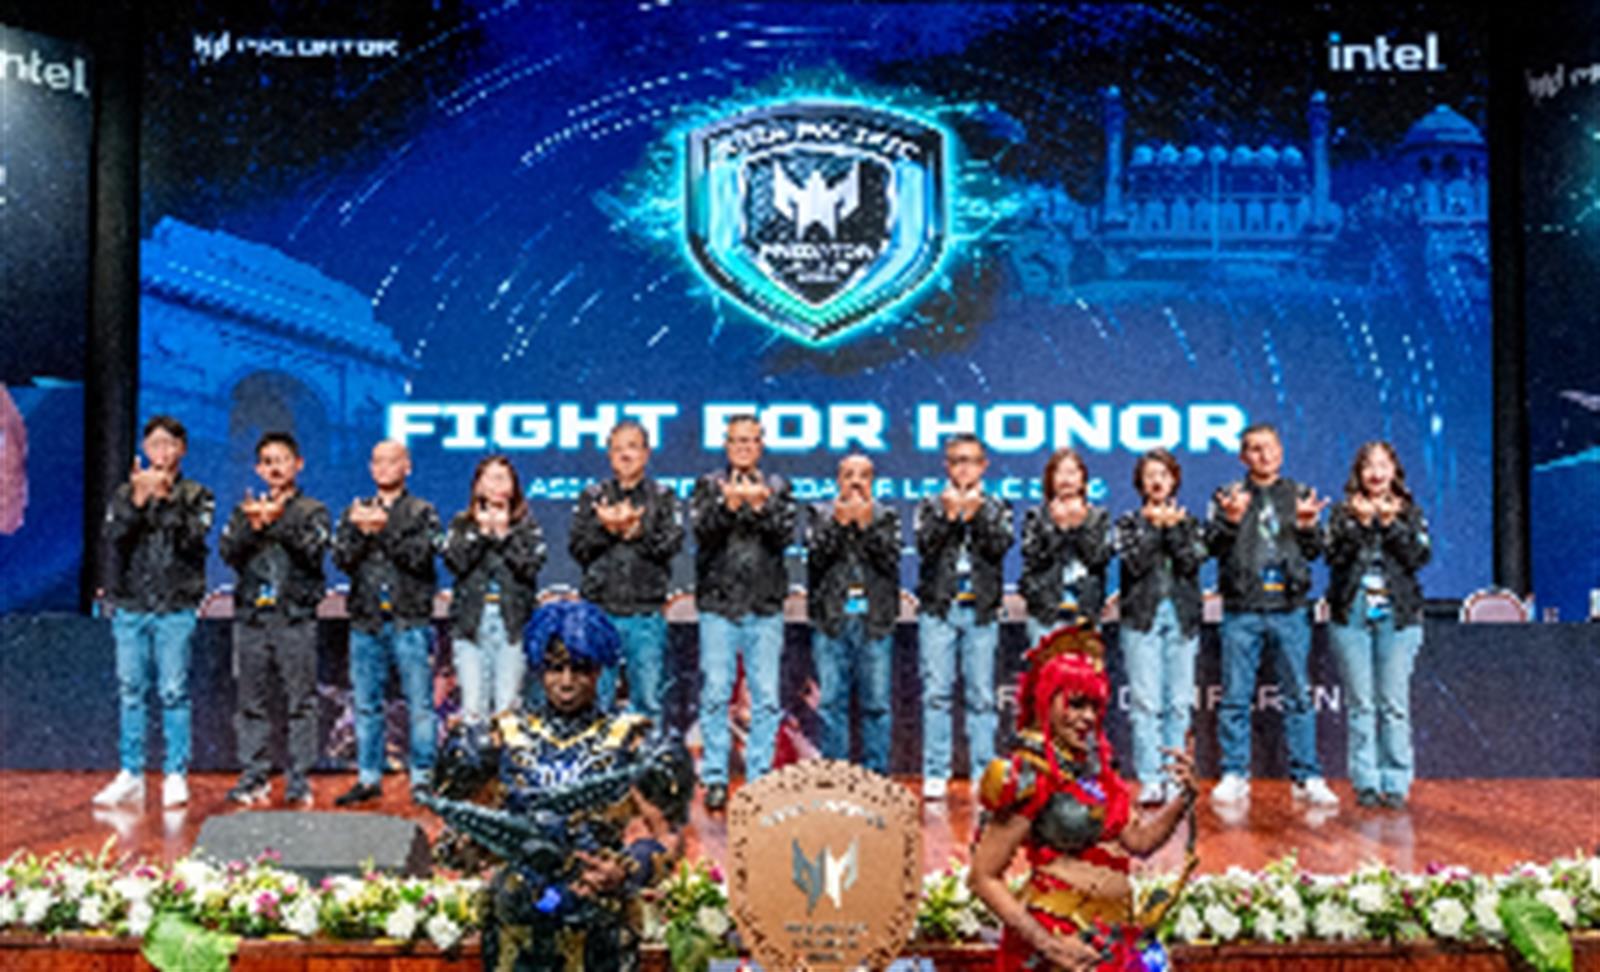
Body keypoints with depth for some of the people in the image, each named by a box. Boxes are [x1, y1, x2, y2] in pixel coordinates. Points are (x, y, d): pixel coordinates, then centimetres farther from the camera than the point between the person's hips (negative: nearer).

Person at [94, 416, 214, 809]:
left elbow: (194, 537, -10)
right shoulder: (125, 494, 12)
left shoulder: (196, 496, 6)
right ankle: (130, 774, 13)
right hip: (130, 606, 3)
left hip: (176, 608, -2)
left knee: (174, 692, -2)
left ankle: (176, 775, 4)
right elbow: (113, 536, -4)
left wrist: (166, 498, -19)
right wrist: (138, 500, -18)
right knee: (131, 691, 6)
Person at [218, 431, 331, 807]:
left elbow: (314, 550, -9)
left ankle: (300, 779, 1)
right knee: (251, 701, 5)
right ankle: (254, 776, 12)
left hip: (296, 616, -3)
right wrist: (252, 525, -15)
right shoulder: (245, 510, 15)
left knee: (300, 701, -3)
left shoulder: (313, 511, 8)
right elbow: (227, 551, 1)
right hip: (251, 615, 3)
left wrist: (280, 522, -22)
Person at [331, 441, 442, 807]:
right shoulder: (355, 512, 16)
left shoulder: (423, 512, 6)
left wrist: (383, 529, -17)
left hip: (410, 621, -3)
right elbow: (341, 558, 3)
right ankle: (368, 778, 17)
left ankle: (423, 777, 4)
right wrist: (360, 530, -13)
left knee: (419, 704, -3)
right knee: (366, 704, 7)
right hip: (366, 622, 3)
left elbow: (420, 556, -10)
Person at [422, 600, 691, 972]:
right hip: (516, 924, 2)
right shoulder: (506, 737, 4)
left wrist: (626, 873, -19)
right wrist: (466, 837, -12)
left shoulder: (627, 742, -2)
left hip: (601, 929, -1)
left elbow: (665, 836, -1)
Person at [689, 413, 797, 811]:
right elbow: (702, 531, -6)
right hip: (718, 604, -1)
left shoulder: (777, 488, 11)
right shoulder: (708, 487, 9)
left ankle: (760, 777, 10)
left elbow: (785, 535, -2)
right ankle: (715, 778, 7)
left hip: (765, 608, 1)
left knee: (766, 697, 1)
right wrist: (729, 505, -24)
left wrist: (760, 506, -19)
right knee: (715, 694, -1)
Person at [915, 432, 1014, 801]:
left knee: (982, 694, 1)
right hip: (938, 608, 0)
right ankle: (935, 774, 4)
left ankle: (984, 772, 7)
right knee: (936, 693, -1)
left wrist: (974, 514, -12)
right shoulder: (931, 506, 11)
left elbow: (1001, 545, -5)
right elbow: (924, 544, -5)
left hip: (981, 610, 0)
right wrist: (949, 514, -11)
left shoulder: (997, 508, 12)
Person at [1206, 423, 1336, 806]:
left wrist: (1306, 526, -12)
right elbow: (1213, 546, -3)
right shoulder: (1228, 496, 8)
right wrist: (1231, 521, -20)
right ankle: (1235, 776, 10)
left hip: (1289, 609, 1)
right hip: (1242, 610, -1)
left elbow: (1314, 552, 7)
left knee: (1299, 695, 3)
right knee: (1236, 697, 2)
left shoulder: (1299, 495, 12)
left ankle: (1307, 778, 10)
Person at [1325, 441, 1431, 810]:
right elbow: (1335, 555, -4)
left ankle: (1396, 783, 5)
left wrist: (1390, 524, -12)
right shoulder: (1343, 513, 9)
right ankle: (1366, 782, 7)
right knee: (1360, 704, 1)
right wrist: (1361, 523, -14)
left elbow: (1420, 557, -3)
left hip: (1398, 615, 0)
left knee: (1395, 704, -1)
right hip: (1352, 614, 0)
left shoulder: (1410, 513, 11)